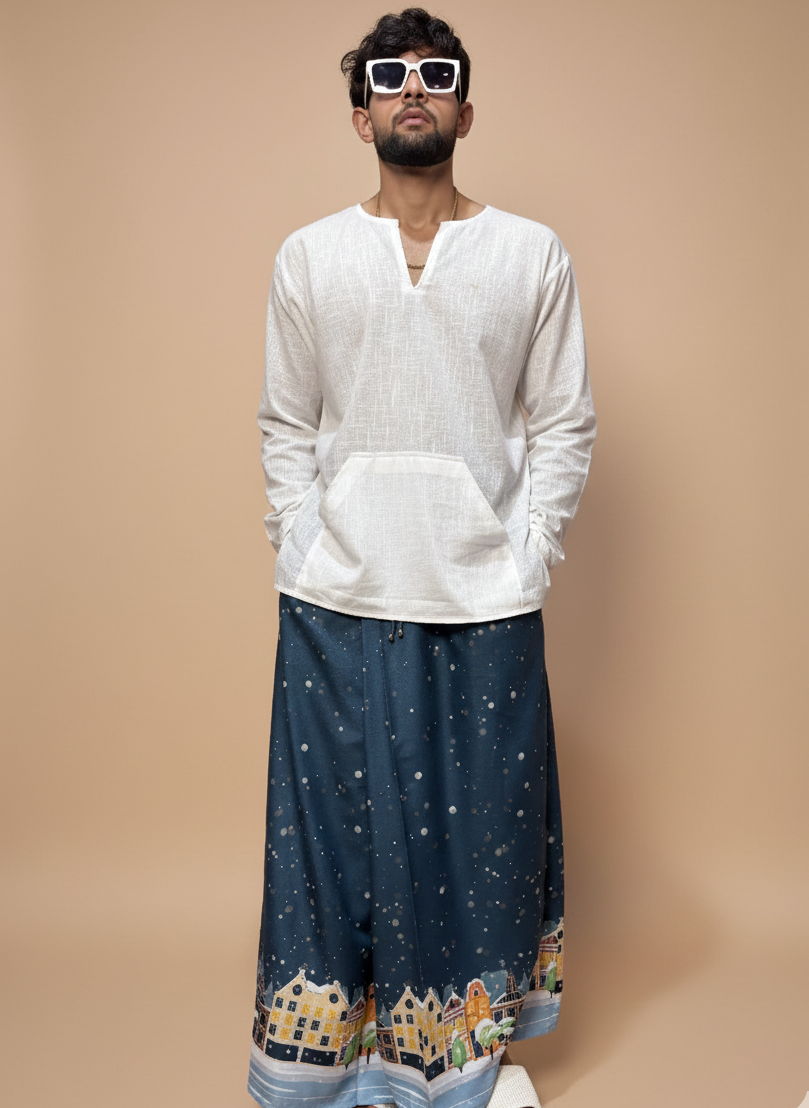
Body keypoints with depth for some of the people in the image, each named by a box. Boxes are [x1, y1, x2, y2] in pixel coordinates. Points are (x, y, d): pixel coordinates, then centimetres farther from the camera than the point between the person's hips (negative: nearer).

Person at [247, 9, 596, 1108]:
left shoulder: (534, 255, 4)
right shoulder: (310, 255, 6)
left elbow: (565, 426, 3)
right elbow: (285, 427, 6)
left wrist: (525, 567, -4)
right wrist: (304, 560, -3)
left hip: (485, 604, 0)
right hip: (340, 604, 1)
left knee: (485, 823, 11)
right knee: (341, 820, 10)